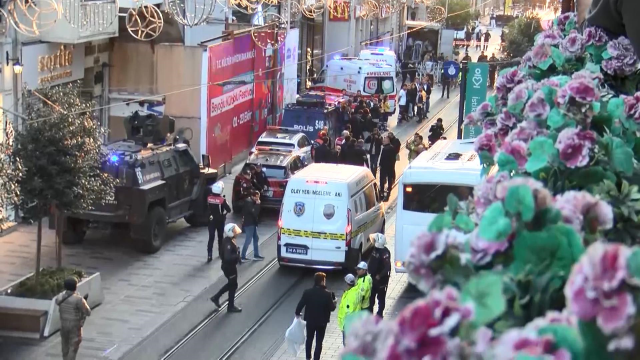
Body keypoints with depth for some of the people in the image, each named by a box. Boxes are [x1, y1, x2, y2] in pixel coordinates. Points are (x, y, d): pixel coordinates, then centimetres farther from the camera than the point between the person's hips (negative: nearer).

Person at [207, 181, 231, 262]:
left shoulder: (209, 198, -8)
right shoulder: (222, 200, -19)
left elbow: (207, 208, 5)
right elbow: (229, 210, -14)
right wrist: (225, 212, 3)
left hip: (211, 220, 2)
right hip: (220, 220, -2)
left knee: (211, 237, -1)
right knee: (220, 237, 17)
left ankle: (209, 255, -11)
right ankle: (221, 253, 30)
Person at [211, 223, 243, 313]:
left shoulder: (230, 240, 3)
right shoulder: (228, 243, -28)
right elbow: (227, 257, -36)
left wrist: (237, 256, 1)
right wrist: (237, 255, -26)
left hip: (231, 266, 10)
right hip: (229, 267, -10)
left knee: (231, 284, 24)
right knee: (233, 285, 5)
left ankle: (216, 297, 35)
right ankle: (231, 307, 20)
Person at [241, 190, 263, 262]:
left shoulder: (252, 202, 10)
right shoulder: (248, 202, -20)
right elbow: (254, 212, -26)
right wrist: (258, 204, -22)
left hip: (252, 223, 10)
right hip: (249, 224, -10)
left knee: (256, 239, 16)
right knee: (248, 240, -5)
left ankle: (256, 255, 24)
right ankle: (243, 257, 1)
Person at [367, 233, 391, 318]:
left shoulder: (385, 253, -24)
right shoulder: (376, 248, -1)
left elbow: (387, 268, -28)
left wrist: (379, 276, -22)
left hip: (381, 280, -8)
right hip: (373, 278, 8)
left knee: (381, 298, 7)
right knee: (371, 297, 17)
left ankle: (379, 315, 17)